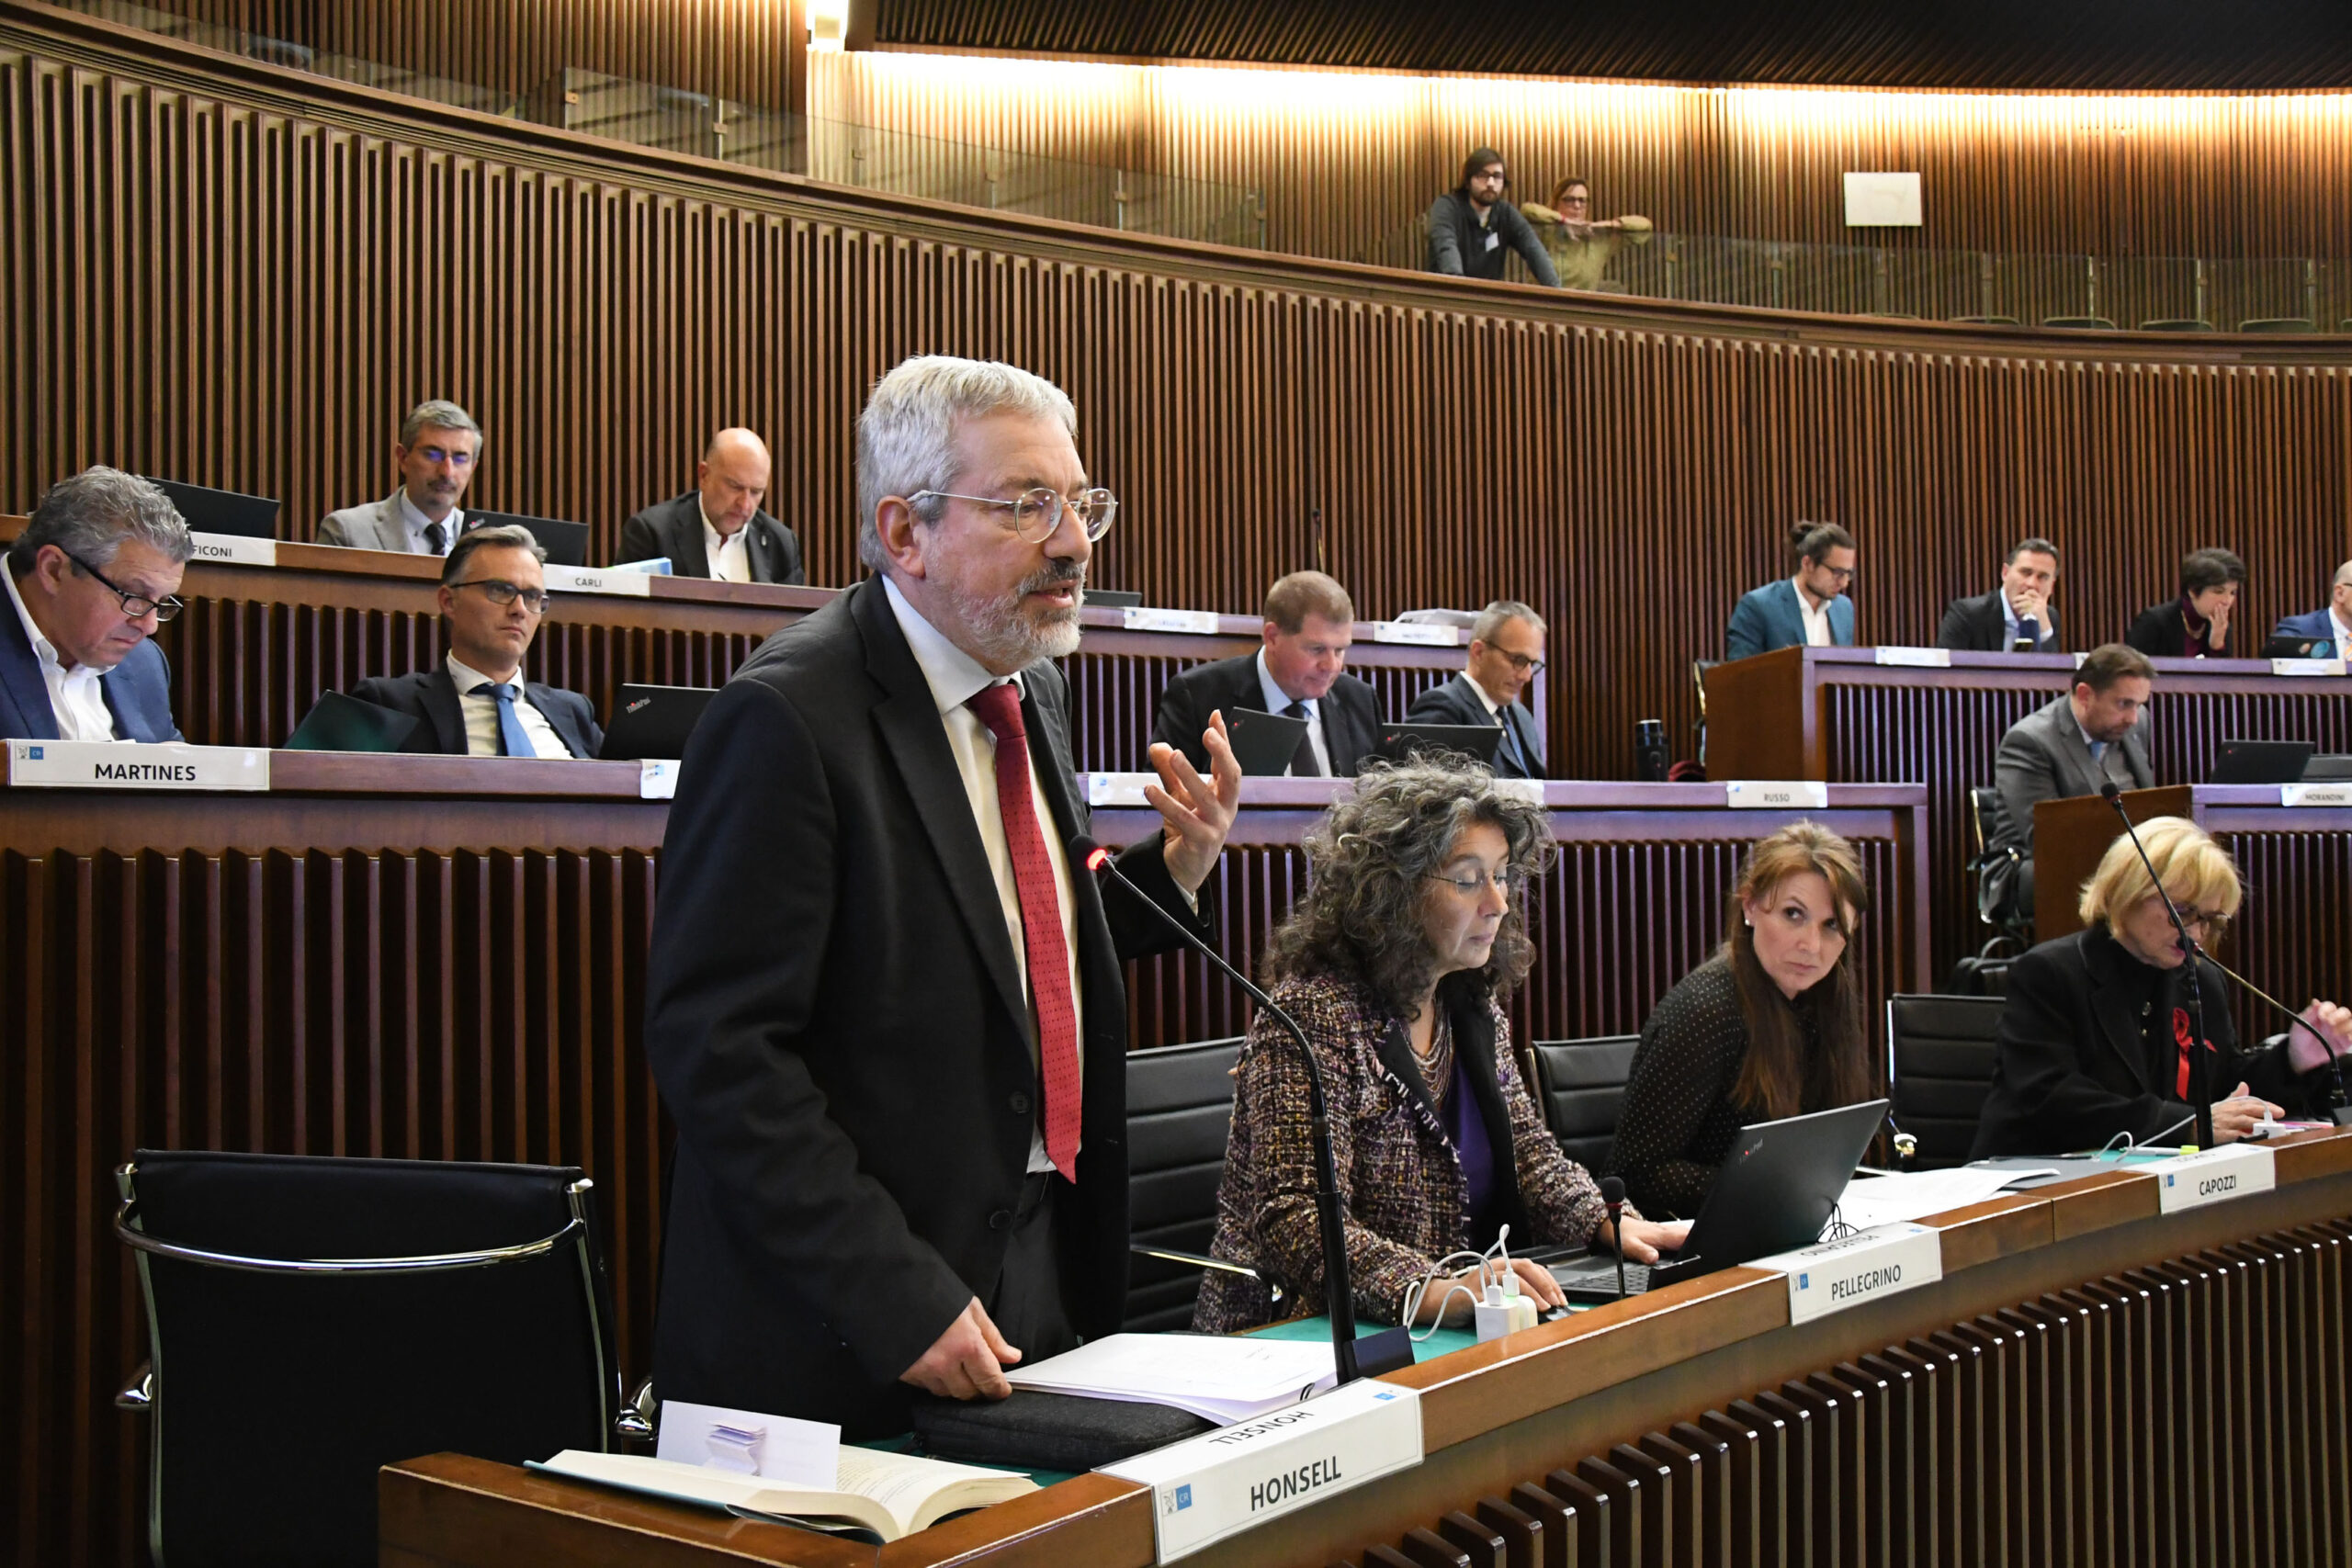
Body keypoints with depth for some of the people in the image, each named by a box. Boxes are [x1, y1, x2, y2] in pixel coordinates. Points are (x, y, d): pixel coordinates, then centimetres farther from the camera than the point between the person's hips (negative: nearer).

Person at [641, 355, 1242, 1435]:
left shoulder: (1032, 691, 9)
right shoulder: (788, 717, -17)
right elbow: (717, 1046, -20)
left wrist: (1175, 870, 1)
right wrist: (897, 1298, -23)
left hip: (1047, 1268, 7)